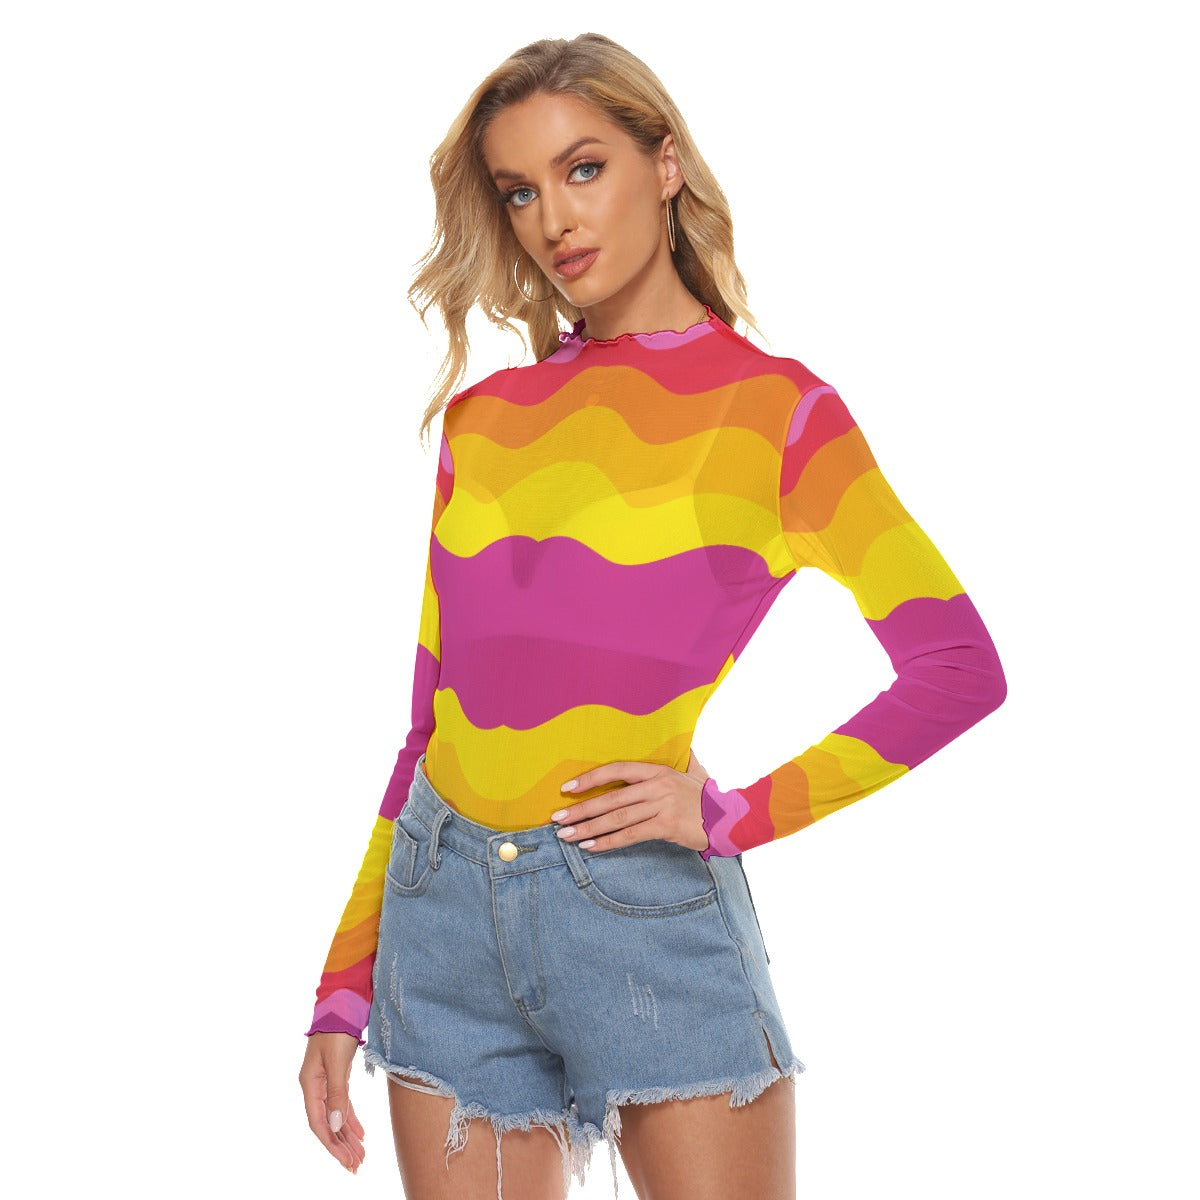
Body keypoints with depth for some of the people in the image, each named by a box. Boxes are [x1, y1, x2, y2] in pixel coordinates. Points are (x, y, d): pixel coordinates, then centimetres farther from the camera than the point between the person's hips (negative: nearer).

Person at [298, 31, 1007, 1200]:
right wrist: (343, 989, 10)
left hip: (647, 909, -3)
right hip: (446, 914, 4)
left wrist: (734, 813, -11)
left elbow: (960, 667, -7)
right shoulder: (485, 418, 10)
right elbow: (433, 708, 12)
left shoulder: (773, 407, -1)